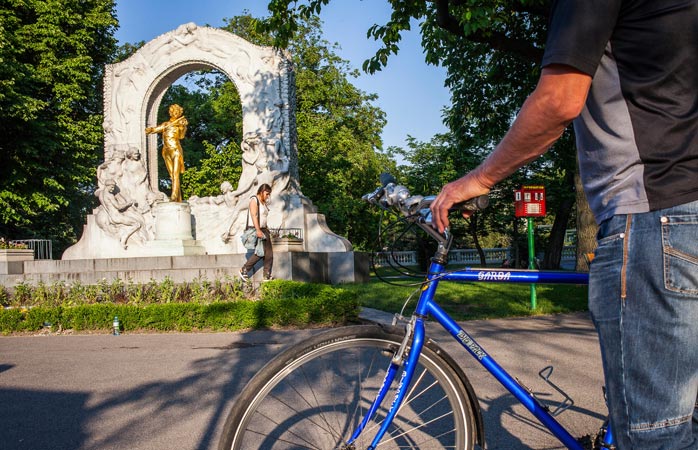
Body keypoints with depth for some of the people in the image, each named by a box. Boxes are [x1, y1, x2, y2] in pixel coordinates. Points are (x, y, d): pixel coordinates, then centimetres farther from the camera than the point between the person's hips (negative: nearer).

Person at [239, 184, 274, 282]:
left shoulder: (264, 202, 18)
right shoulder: (254, 200, -8)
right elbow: (254, 216, -18)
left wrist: (266, 230, 19)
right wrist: (258, 230, -26)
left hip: (263, 230, 9)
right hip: (255, 230, -9)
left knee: (269, 253, 2)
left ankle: (267, 276, 5)